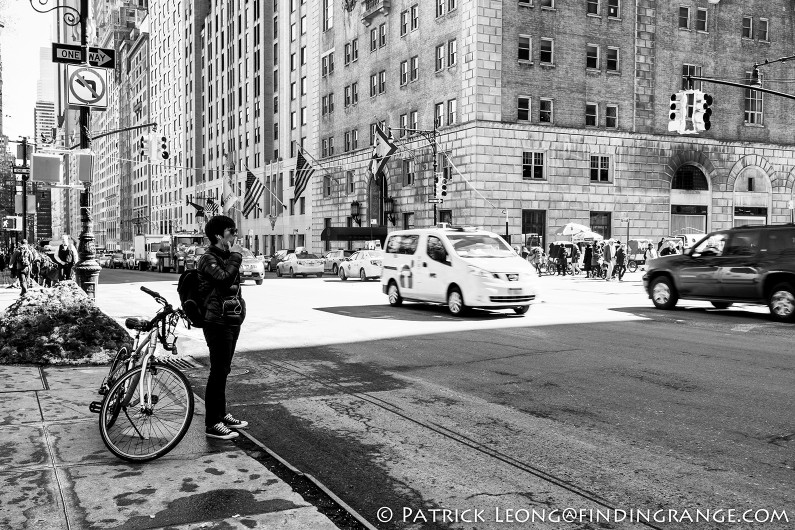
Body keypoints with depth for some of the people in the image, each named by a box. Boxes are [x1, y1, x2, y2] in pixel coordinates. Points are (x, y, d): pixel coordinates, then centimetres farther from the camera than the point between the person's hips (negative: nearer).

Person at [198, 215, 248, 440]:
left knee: (223, 370, 16)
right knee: (218, 371, -7)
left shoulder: (227, 257, 17)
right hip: (217, 322, -9)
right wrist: (235, 256, -19)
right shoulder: (209, 258, -12)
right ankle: (212, 424, -2)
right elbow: (224, 278, -30)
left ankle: (221, 414, 26)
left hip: (232, 320, 9)